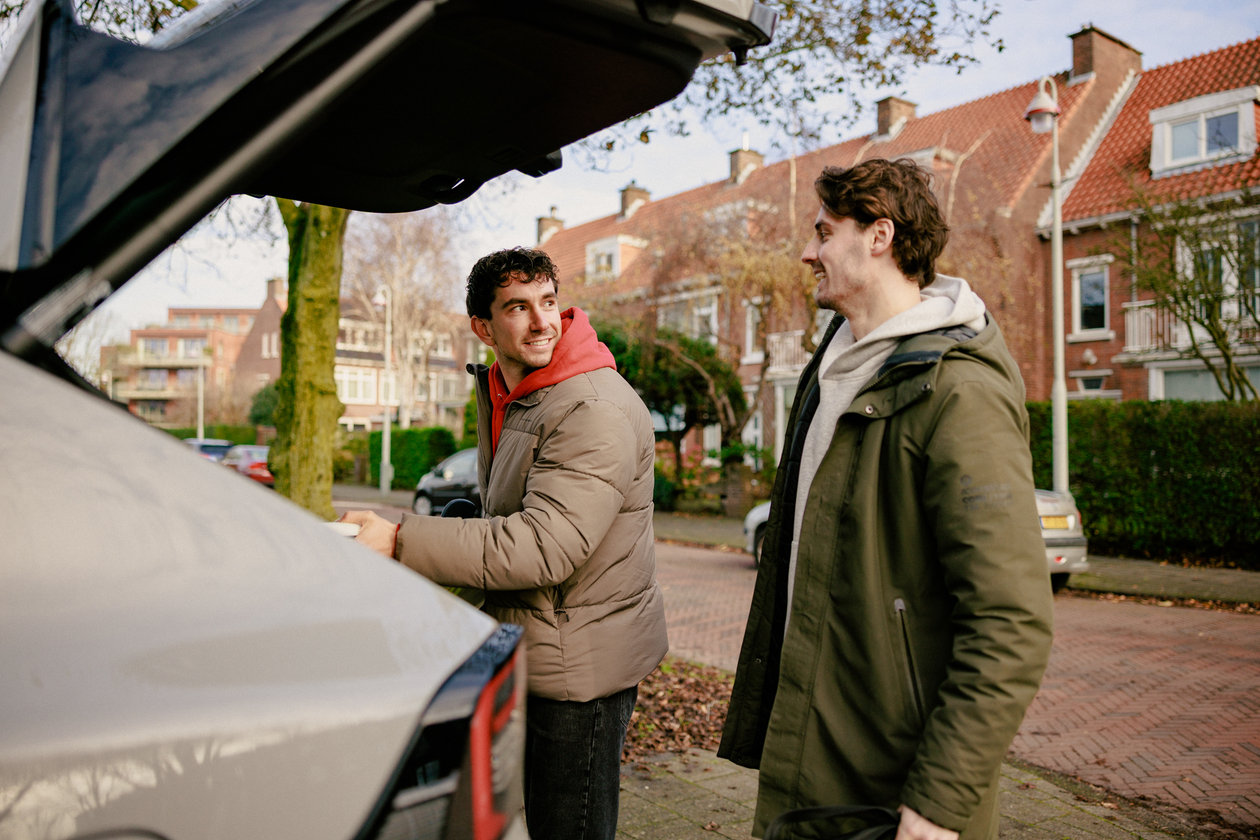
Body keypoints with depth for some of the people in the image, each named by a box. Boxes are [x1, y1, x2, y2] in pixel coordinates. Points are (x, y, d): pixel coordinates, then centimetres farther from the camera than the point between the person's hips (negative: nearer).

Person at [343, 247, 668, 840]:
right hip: (529, 657, 9)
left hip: (580, 664, -9)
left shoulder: (598, 410, -23)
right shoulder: (502, 395, 10)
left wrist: (400, 542, -29)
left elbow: (543, 547, -30)